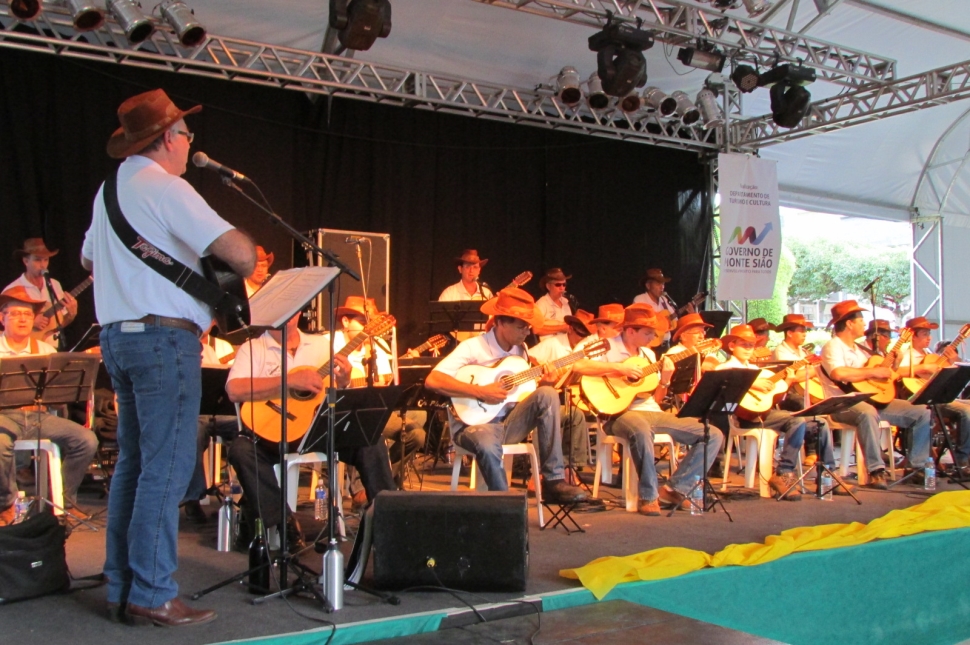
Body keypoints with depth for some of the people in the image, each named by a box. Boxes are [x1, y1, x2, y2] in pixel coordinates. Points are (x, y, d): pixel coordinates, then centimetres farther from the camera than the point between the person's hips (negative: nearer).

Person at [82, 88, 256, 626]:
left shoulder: (110, 189, 17)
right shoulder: (164, 188, -11)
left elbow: (88, 258, 33)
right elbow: (238, 251, -20)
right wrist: (245, 261, 0)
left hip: (117, 335, 9)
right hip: (164, 337, -9)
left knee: (133, 462, 13)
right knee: (166, 467, -6)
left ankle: (121, 588, 18)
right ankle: (152, 596, -3)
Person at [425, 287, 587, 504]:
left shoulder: (521, 349, 7)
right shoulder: (473, 348, -14)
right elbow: (432, 381, -24)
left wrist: (542, 385, -8)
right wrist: (480, 392, -25)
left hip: (510, 422, 6)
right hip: (475, 422, -6)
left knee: (548, 394, -18)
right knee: (488, 446, -41)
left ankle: (553, 481, -18)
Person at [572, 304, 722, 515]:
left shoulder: (648, 354, 19)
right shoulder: (607, 348, -3)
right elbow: (577, 365, -23)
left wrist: (665, 380, 0)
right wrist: (618, 368, -20)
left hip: (652, 412, 8)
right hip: (621, 413, -7)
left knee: (714, 435, -3)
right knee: (641, 430, -45)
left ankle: (674, 490, -3)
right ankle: (648, 496, -26)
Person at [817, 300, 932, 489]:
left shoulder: (859, 349, 23)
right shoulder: (833, 347, -6)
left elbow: (886, 374, 28)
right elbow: (838, 373, -27)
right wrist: (873, 372, -18)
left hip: (872, 400, 9)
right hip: (843, 405, -9)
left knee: (924, 412, 0)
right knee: (868, 413, -43)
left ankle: (918, 467, 1)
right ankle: (876, 471, -38)